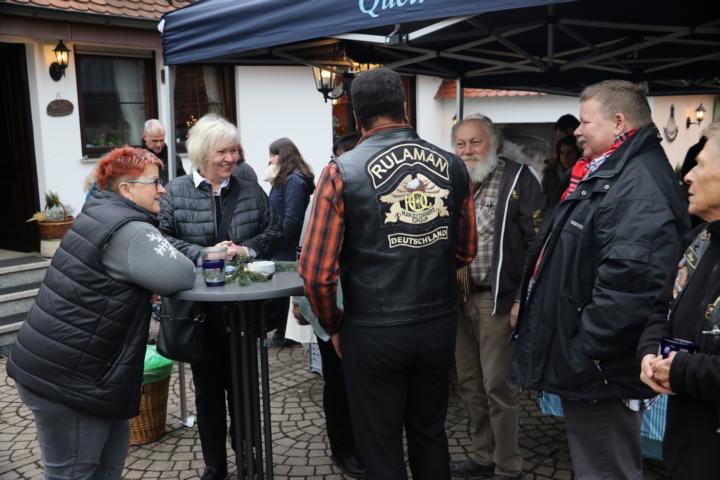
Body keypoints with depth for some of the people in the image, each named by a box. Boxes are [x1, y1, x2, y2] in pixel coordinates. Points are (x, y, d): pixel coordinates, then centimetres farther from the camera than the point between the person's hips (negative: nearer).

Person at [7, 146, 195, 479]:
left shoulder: (104, 214, 12)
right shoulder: (128, 231, -19)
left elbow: (152, 259, 19)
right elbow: (180, 276, -26)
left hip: (59, 367, 10)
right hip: (62, 376, -10)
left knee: (111, 452, 21)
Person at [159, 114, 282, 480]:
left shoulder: (250, 191, 4)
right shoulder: (175, 192, -3)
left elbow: (273, 232, 5)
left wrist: (248, 249, -13)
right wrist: (202, 254, -23)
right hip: (199, 307, -1)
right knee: (208, 387, 11)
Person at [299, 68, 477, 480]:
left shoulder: (343, 171, -12)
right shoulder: (453, 166, 0)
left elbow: (317, 272, -14)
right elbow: (466, 251, 10)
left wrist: (333, 325, 3)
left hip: (374, 330, -3)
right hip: (440, 324, 4)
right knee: (431, 434, 22)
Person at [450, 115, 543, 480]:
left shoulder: (518, 179, -6)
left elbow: (536, 242, -10)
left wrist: (524, 299, -14)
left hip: (498, 298, -6)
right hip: (458, 297, 6)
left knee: (497, 384, 0)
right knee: (468, 383, 13)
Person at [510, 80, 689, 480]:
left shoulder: (639, 185, -22)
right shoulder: (602, 175, 14)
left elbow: (629, 281, -33)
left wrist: (583, 352, -24)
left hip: (601, 372, -10)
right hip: (581, 365, 11)